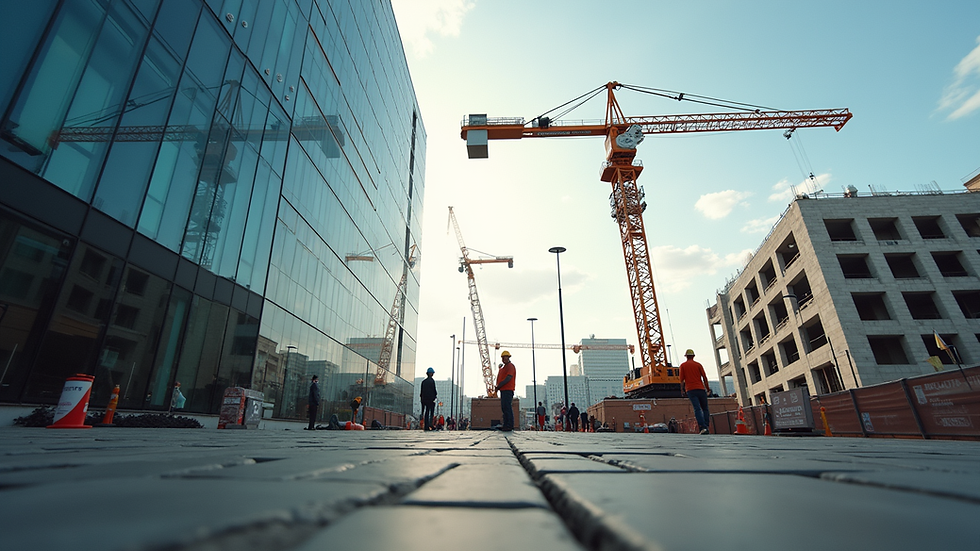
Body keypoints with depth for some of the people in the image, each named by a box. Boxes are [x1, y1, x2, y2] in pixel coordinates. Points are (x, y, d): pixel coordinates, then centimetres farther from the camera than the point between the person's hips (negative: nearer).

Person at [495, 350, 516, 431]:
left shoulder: (510, 366, -7)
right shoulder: (504, 367, 23)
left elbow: (508, 378, -18)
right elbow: (500, 378, 26)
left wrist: (498, 386, -16)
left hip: (508, 390, -10)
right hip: (503, 390, 10)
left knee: (507, 407, -11)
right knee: (504, 408, 9)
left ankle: (509, 425, -10)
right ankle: (505, 425, 12)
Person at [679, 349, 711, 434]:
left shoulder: (683, 365, 7)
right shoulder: (698, 365, 8)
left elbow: (682, 379, 3)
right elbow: (704, 377, 3)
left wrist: (682, 389, 17)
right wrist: (707, 388, 14)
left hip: (690, 390, -1)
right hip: (701, 389, 1)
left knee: (697, 409, -8)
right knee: (705, 409, 11)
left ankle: (703, 427, -20)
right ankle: (706, 427, 2)